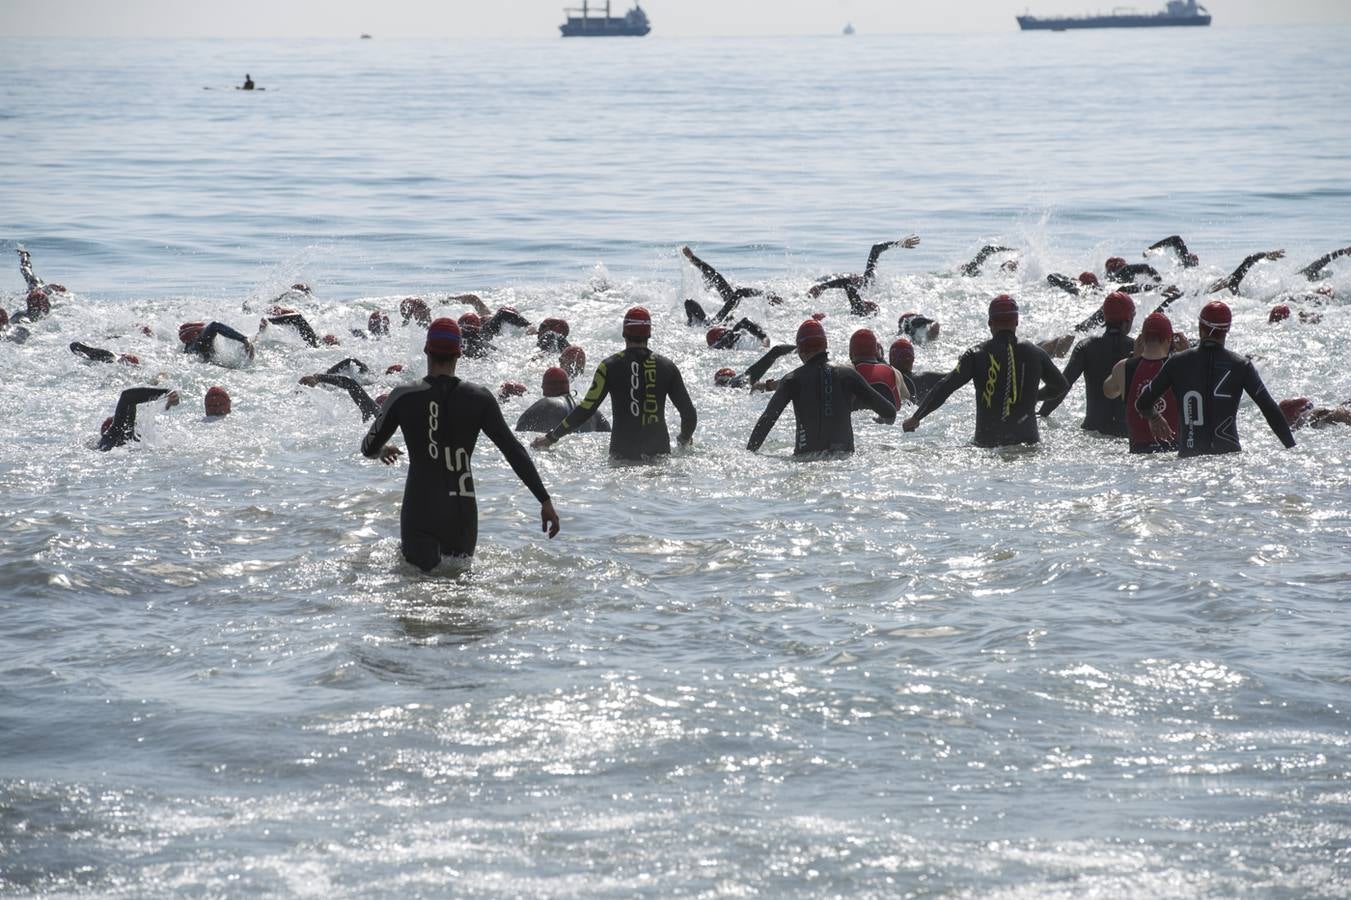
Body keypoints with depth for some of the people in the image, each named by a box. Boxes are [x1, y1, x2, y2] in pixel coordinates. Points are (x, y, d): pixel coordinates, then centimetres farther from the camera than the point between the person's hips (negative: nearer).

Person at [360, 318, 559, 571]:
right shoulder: (479, 399, 1)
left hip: (420, 511, -2)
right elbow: (514, 452, -2)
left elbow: (369, 449, 10)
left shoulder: (404, 398, -2)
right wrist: (545, 501, 1)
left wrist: (383, 451, 35)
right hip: (463, 512, 2)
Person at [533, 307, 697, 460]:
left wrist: (551, 437, 6)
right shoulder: (666, 367, 6)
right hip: (659, 450, 1)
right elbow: (689, 413, 7)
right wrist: (685, 440, 29)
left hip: (623, 452, -1)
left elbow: (586, 409, -3)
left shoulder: (610, 367, 1)